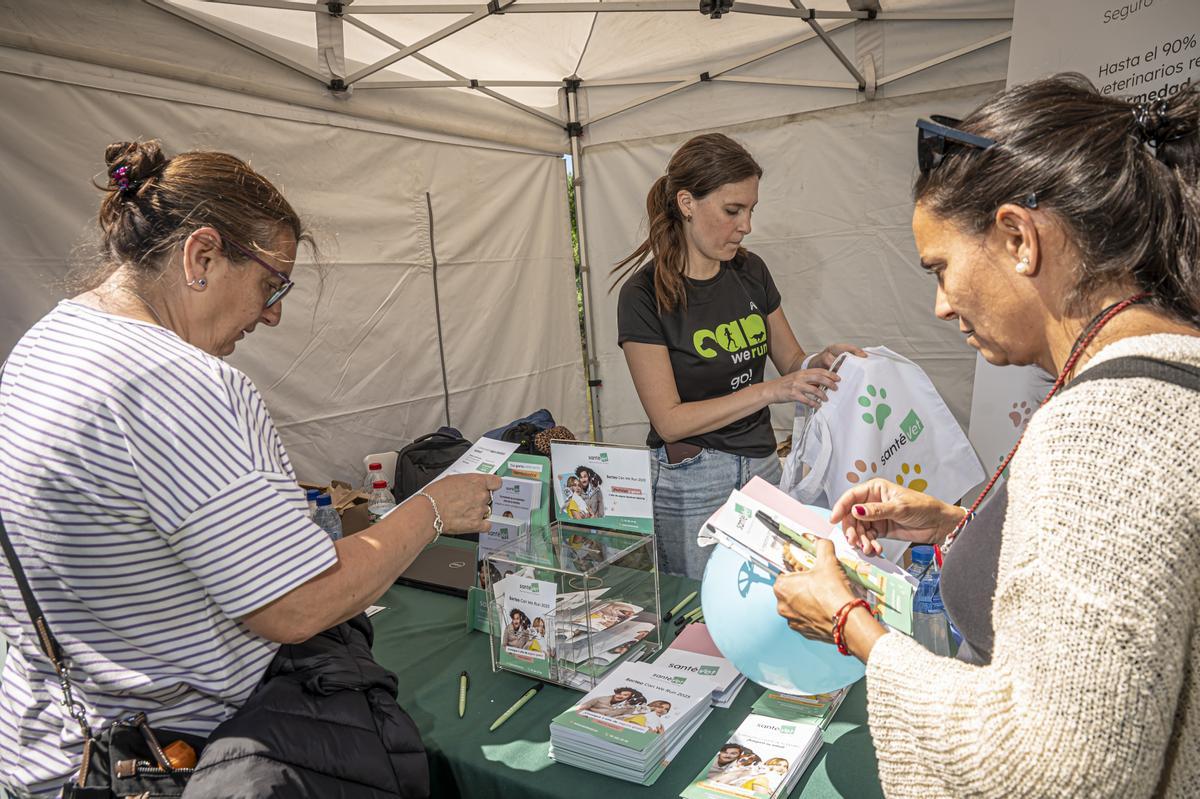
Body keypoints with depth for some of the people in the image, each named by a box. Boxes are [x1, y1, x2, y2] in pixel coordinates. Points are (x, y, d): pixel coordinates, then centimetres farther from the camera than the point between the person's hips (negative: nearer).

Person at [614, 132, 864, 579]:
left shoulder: (751, 272, 3)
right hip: (691, 484, -5)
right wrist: (768, 392, -23)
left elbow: (791, 361, 13)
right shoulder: (644, 295, -14)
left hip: (763, 467, 5)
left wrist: (821, 362, -9)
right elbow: (669, 420, -17)